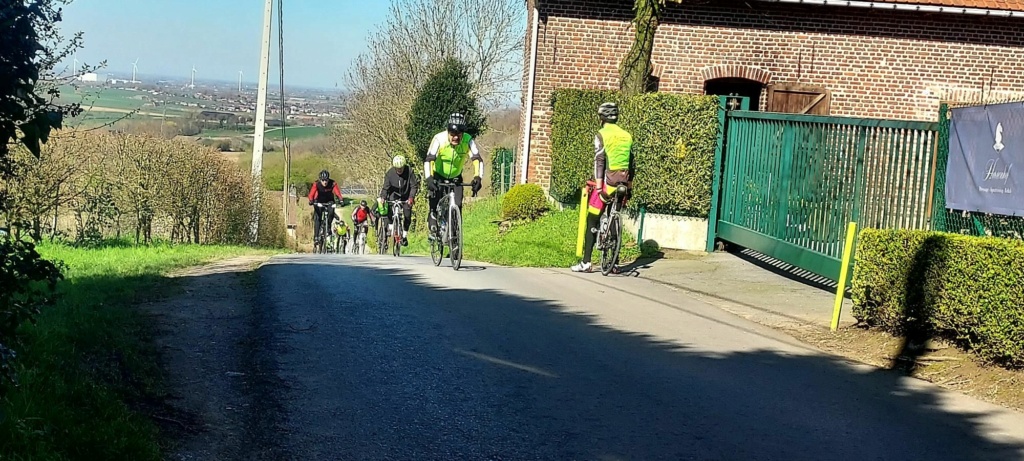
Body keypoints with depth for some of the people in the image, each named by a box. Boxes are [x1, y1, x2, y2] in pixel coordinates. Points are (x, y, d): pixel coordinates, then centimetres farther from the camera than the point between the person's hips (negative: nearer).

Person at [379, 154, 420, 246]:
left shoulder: (409, 171, -20)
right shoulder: (390, 173, -16)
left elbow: (414, 186, -21)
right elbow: (385, 187, -14)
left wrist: (411, 197, -36)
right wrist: (383, 197, -31)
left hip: (406, 197, -1)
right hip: (394, 195, 1)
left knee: (407, 216, -10)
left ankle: (405, 234, 8)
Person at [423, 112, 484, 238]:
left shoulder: (468, 140, -24)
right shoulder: (439, 139, -29)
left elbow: (477, 159, -31)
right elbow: (429, 160, -36)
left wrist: (477, 177, -48)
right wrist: (429, 178, -51)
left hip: (455, 177, 2)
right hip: (438, 176, -2)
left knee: (457, 206, -12)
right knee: (435, 203, -17)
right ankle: (433, 230, 2)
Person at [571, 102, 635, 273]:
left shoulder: (601, 135, -5)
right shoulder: (627, 136, 12)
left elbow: (599, 161, -13)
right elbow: (632, 163, 15)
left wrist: (598, 186, -15)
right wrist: (629, 186, 22)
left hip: (607, 183, -5)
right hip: (622, 185, 5)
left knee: (592, 222, 1)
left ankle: (586, 262, -3)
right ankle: (614, 263, 9)